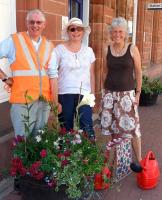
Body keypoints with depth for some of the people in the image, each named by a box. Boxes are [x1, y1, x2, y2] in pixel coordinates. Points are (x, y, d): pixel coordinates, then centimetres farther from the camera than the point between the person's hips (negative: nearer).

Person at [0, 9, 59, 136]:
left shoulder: (49, 45, 10)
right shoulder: (14, 41, -4)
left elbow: (53, 73, 12)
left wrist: (55, 99, 7)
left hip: (45, 100, 5)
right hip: (23, 100, -4)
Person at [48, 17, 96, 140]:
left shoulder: (88, 50, 8)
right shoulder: (59, 50, -1)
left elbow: (91, 74, 12)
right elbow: (52, 73, -1)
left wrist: (93, 94, 9)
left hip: (84, 94, 2)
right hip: (64, 94, -1)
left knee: (87, 128, -5)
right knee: (66, 128, 7)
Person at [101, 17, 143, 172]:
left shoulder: (132, 49, -4)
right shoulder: (108, 49, 4)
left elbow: (138, 73, 0)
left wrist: (138, 93, -3)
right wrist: (104, 91, 11)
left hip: (127, 93, -3)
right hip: (110, 94, 3)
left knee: (131, 126, -5)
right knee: (113, 128, 8)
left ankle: (138, 160, 10)